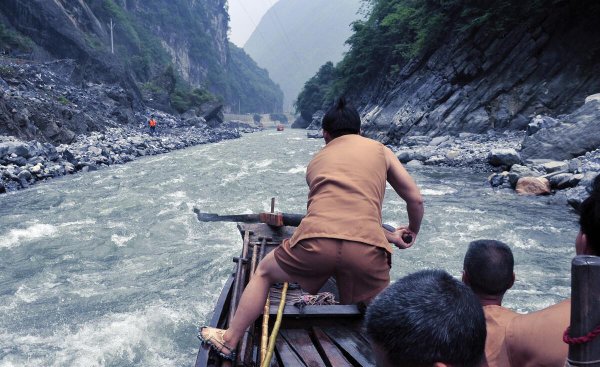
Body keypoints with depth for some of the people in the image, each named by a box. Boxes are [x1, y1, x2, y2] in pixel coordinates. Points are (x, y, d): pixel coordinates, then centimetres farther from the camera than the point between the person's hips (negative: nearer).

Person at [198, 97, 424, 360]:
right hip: (366, 248, -1)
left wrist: (388, 236, 43)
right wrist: (413, 231, 42)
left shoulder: (317, 160, 28)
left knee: (263, 273, 27)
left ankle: (229, 340, 35)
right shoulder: (380, 150, 21)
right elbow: (415, 200, 21)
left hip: (316, 240, 1)